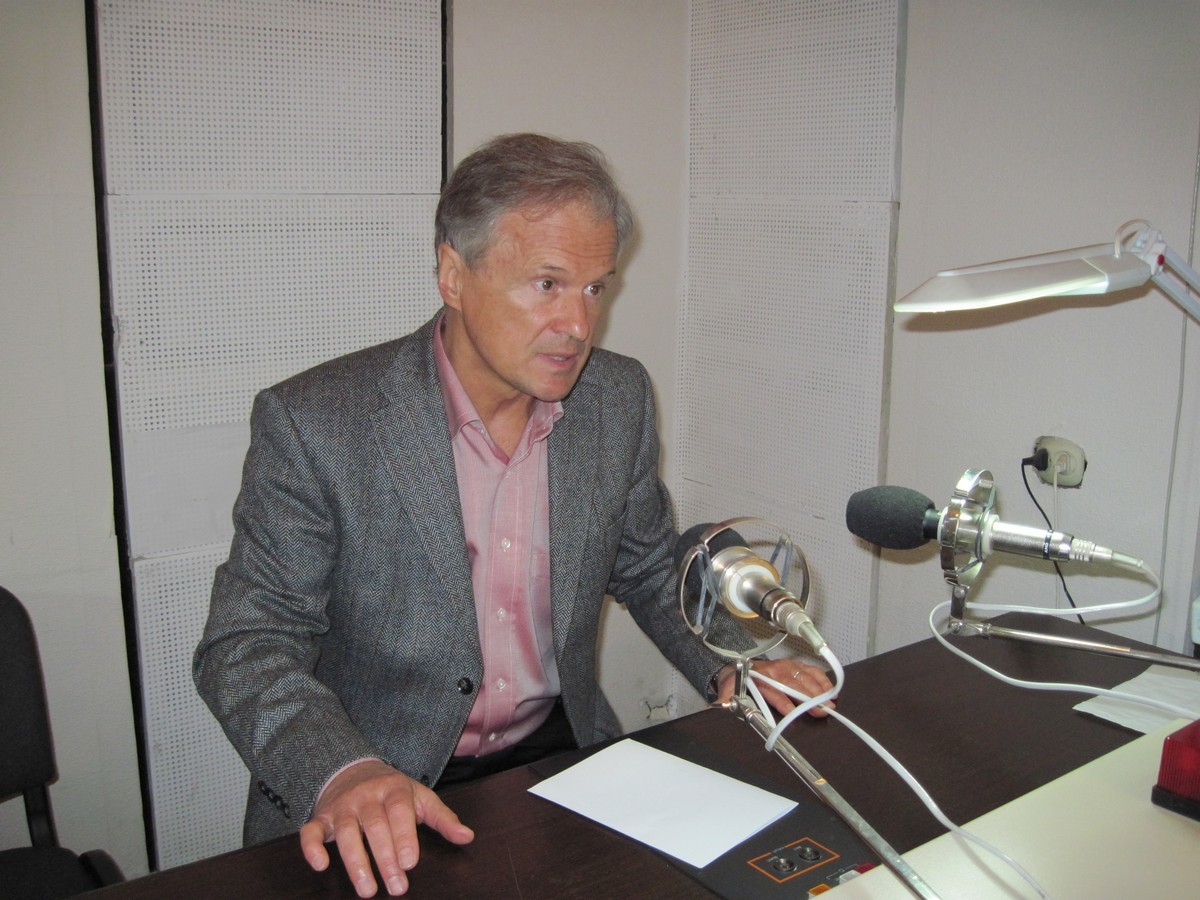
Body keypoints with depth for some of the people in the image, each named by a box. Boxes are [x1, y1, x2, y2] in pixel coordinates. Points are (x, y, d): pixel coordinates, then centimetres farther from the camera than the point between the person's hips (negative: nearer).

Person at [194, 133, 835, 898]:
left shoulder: (620, 399, -1)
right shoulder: (314, 424, -14)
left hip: (560, 754, 4)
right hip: (378, 820, -3)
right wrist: (342, 775, -31)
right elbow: (248, 644, -13)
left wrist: (731, 664, -5)